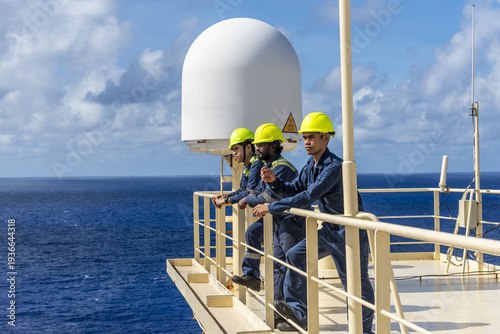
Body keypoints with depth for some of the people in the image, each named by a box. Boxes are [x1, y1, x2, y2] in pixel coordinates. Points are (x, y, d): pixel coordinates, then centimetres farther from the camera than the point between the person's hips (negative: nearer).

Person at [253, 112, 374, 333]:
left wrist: (272, 208, -29)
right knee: (296, 257, 4)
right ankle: (299, 315, 9)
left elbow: (308, 197, -32)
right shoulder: (311, 166, 5)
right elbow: (293, 190, 12)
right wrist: (274, 182, -10)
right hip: (329, 230, 9)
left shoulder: (334, 166, -25)